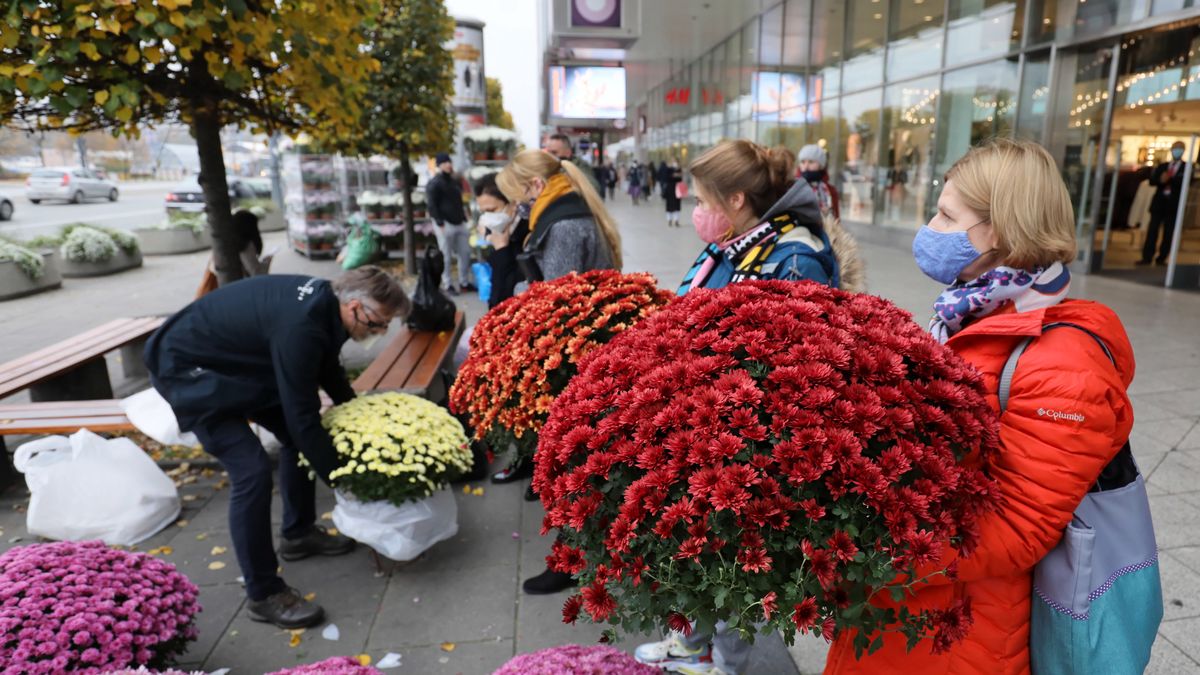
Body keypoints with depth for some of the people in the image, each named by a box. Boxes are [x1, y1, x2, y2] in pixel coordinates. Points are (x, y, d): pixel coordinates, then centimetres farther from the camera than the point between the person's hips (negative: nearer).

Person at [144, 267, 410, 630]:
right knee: (252, 471, -17)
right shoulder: (300, 327, -35)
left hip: (232, 360, 10)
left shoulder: (324, 301, -7)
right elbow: (303, 418, -30)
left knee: (296, 435, 12)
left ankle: (298, 533, 29)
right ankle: (263, 594, -4)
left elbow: (328, 369, 13)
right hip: (185, 368, -10)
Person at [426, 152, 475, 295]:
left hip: (459, 223, 8)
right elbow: (432, 205, -13)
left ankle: (464, 282, 20)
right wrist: (440, 223, -19)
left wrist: (463, 217, 16)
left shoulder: (455, 182, 16)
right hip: (445, 224, -8)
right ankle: (448, 285, 6)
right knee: (446, 257, -2)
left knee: (465, 253, 9)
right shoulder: (434, 184, -9)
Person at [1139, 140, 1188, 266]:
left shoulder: (1186, 167, 6)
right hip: (1159, 202, 2)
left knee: (1168, 233, 0)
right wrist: (1161, 179, -16)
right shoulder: (1162, 166, 16)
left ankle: (1161, 258, 5)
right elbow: (1152, 180, 4)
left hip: (1174, 204, -2)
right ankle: (1147, 257, -4)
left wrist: (1168, 179, -17)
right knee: (1152, 231, -4)